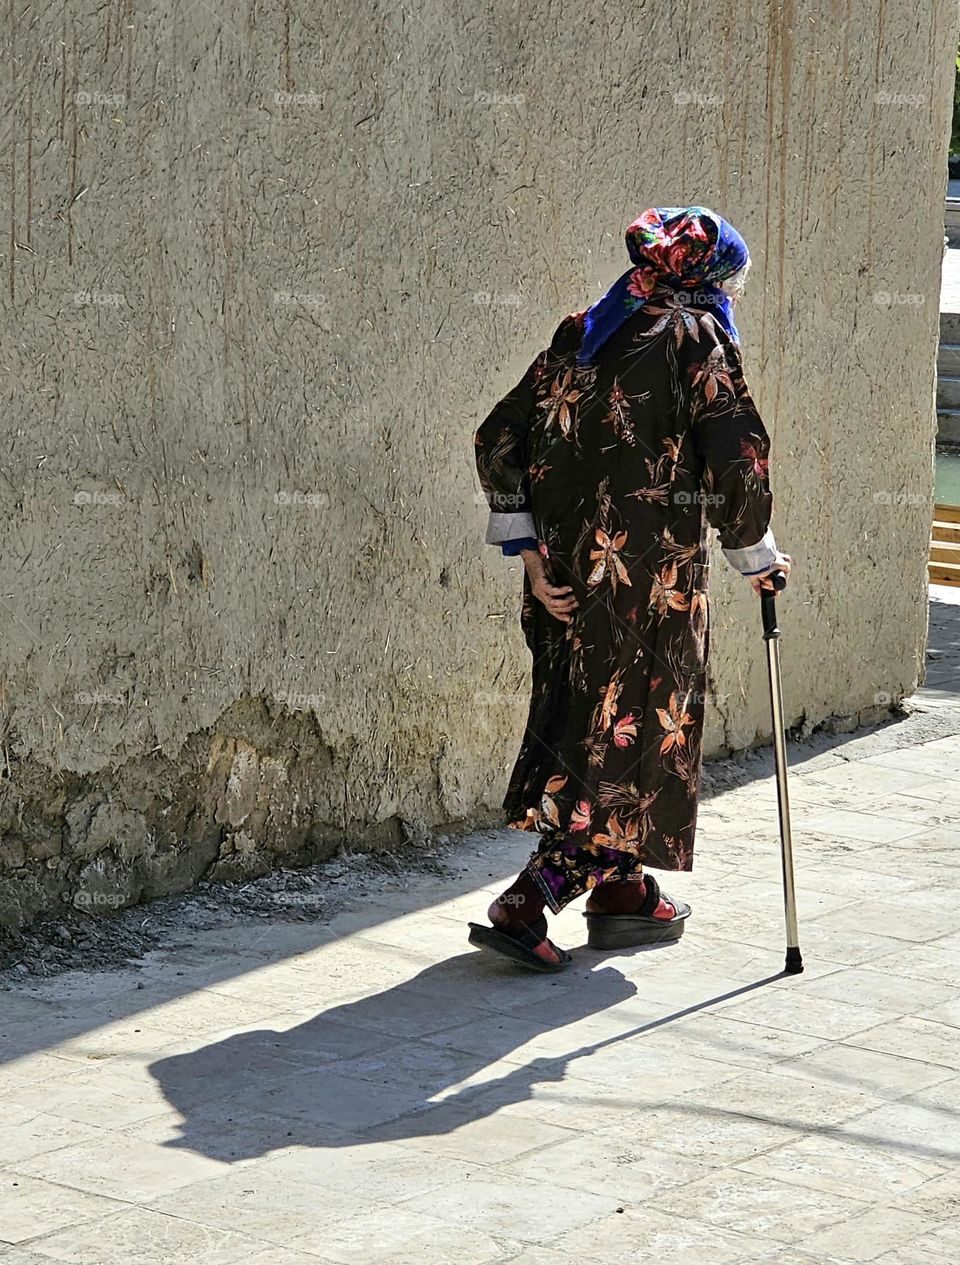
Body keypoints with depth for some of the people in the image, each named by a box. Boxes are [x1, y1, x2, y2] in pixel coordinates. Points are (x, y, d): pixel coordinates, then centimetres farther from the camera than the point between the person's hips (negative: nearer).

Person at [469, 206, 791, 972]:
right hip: (654, 574, -7)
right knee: (631, 738, -1)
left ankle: (622, 890, 28)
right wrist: (757, 558, 2)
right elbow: (738, 457, -12)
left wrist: (528, 550, 7)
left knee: (584, 724, 17)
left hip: (569, 570, 7)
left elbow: (500, 439, 8)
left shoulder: (581, 334, 13)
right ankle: (526, 907, -9)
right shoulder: (697, 338, -5)